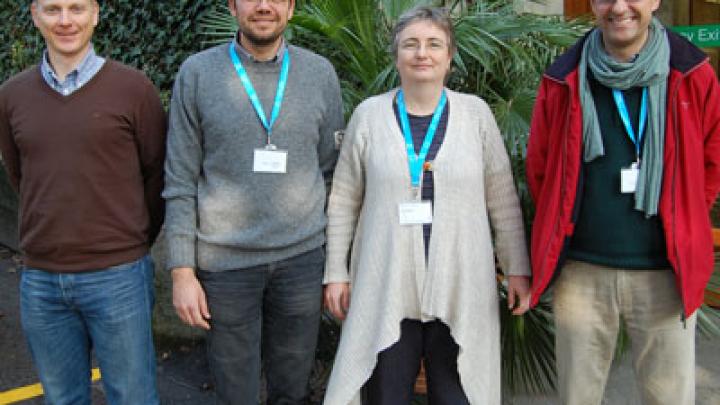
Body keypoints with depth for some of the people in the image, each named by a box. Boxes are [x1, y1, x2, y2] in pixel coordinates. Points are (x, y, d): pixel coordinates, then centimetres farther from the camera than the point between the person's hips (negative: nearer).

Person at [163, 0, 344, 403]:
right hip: (225, 263, -1)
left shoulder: (320, 73, 3)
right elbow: (181, 181, -1)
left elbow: (331, 172, 7)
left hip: (301, 259, 2)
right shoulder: (197, 73, -2)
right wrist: (182, 271, -4)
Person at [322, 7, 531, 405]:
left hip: (460, 290, 1)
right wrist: (336, 271, 3)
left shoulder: (476, 113, 1)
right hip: (385, 291, 0)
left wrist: (517, 268, 4)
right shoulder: (368, 115, 0)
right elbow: (343, 202, 4)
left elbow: (503, 201, 5)